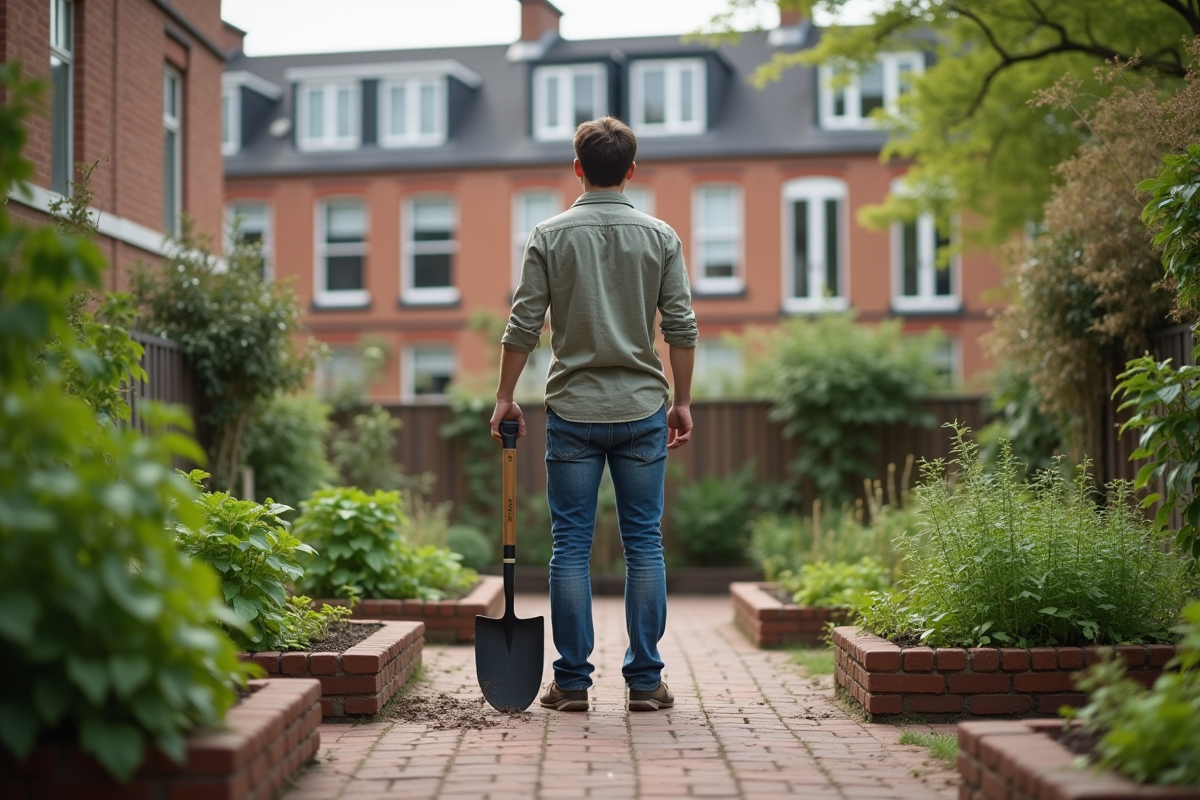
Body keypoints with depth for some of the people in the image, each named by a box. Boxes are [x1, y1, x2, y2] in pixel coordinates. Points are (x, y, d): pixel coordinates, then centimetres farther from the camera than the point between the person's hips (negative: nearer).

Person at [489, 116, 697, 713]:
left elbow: (523, 326, -2)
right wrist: (682, 401, 11)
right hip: (641, 410, 1)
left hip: (573, 411, -1)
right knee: (644, 542, 6)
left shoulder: (550, 236, 0)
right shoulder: (660, 236, 3)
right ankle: (645, 680, 8)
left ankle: (572, 681, 6)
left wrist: (505, 397, 8)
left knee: (570, 544, 4)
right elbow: (681, 328, 2)